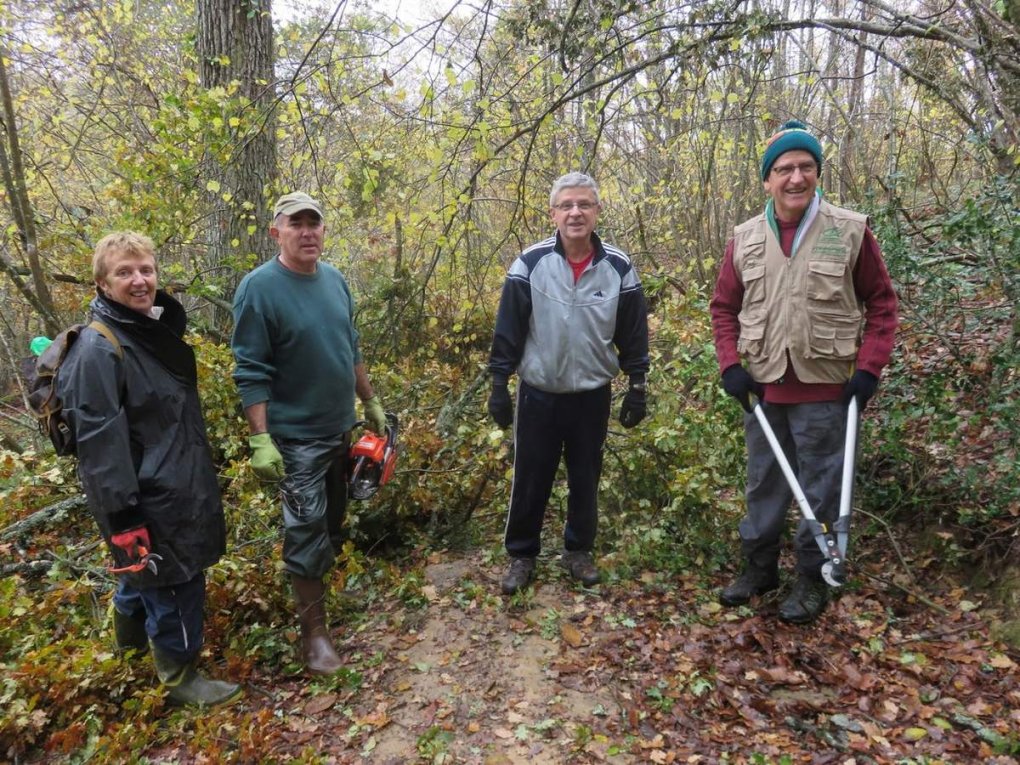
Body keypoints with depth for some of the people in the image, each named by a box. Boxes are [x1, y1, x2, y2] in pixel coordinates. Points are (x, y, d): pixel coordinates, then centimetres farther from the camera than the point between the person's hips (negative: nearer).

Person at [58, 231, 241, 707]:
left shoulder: (159, 331, 8)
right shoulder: (99, 349, -20)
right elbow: (99, 441, -23)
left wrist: (200, 476, 23)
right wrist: (121, 518, -23)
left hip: (179, 487, 9)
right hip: (148, 502, -9)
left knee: (143, 574, 27)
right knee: (173, 583, 5)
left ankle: (130, 640, 50)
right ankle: (180, 678, 25)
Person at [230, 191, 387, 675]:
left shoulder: (335, 279, 5)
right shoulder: (259, 288, -15)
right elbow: (251, 373, -16)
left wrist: (371, 403, 16)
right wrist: (260, 440, -20)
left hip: (340, 427, 7)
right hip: (296, 435, -7)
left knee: (333, 519, 19)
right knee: (307, 528, -2)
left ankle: (319, 585, 40)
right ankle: (314, 630, 12)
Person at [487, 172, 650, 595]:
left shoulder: (619, 268, -4)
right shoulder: (530, 263, -8)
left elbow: (633, 335, 4)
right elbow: (507, 331, -5)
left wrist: (637, 389, 4)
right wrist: (499, 387, -5)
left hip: (593, 396, 1)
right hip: (538, 395, -1)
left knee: (585, 480, 14)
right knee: (530, 480, 9)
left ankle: (578, 551, 34)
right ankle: (521, 555, 28)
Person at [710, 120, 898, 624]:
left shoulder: (851, 232, -5)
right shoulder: (745, 239, 2)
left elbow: (881, 303, 2)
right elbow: (723, 307, 9)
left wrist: (870, 368, -7)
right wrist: (730, 365, -3)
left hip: (824, 390, -3)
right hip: (763, 388, 3)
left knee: (820, 489, 7)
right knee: (763, 484, 15)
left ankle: (812, 579, 25)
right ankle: (759, 567, 32)